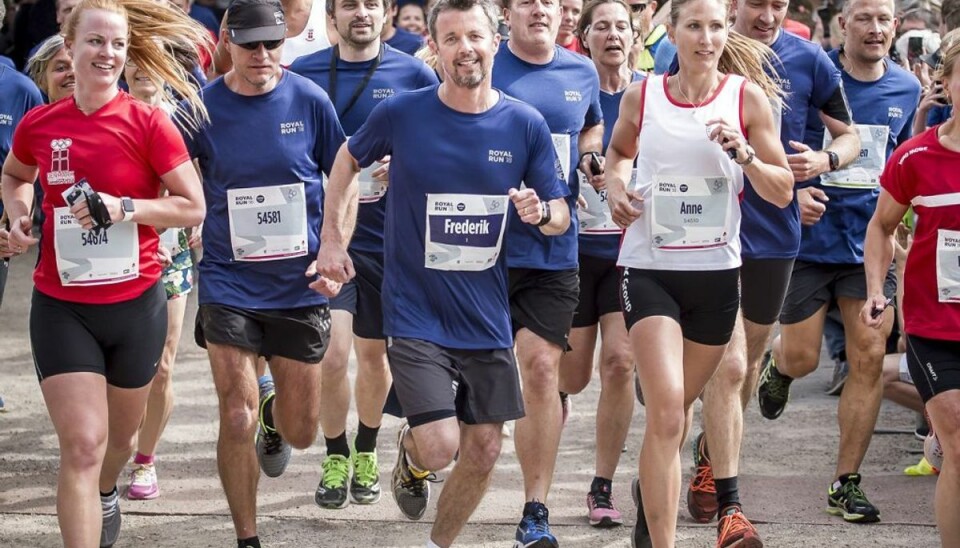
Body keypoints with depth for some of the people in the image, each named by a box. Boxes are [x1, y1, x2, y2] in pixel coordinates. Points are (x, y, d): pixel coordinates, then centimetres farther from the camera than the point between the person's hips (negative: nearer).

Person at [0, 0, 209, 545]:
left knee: (121, 436, 21)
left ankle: (105, 495, 55)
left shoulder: (149, 123, -10)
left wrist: (124, 208, -22)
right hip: (62, 308, 0)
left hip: (136, 304, 0)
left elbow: (194, 206, -9)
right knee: (82, 445, -12)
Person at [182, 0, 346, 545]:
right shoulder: (202, 107, -6)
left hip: (300, 287, 1)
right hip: (230, 284, -1)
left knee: (301, 434, 10)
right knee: (238, 421, -8)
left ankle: (275, 413, 47)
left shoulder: (310, 100, -5)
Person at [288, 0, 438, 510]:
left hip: (389, 236, 1)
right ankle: (335, 456, 13)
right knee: (332, 354, -10)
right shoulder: (302, 74, -1)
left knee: (374, 353, 14)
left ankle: (366, 451, 36)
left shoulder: (415, 75, -2)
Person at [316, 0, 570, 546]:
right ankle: (410, 453, 25)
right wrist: (333, 240, 5)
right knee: (439, 448, -13)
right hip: (416, 313, -3)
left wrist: (541, 212, -20)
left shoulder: (526, 125, -4)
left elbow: (562, 215, 3)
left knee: (484, 451, 7)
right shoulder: (401, 113, -8)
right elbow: (349, 159, 11)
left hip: (487, 316, 3)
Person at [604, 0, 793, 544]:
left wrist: (742, 153, -18)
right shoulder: (641, 96, -1)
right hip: (650, 269, -1)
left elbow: (783, 192, -2)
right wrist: (616, 184, 0)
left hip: (717, 272, 2)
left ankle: (651, 491, 44)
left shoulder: (747, 96, -3)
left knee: (676, 407, 16)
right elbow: (619, 150, 21)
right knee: (667, 408, -17)